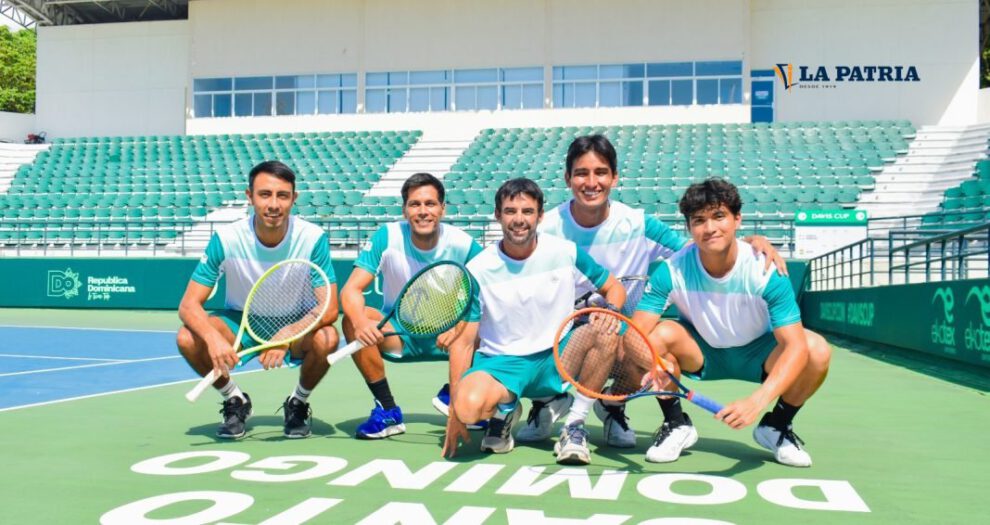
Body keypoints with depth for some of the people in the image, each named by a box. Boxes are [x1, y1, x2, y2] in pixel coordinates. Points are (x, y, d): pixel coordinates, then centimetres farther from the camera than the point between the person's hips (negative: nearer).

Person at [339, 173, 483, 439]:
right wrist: (361, 321, -42)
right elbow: (351, 290, -20)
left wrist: (459, 326, -31)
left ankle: (452, 394, 2)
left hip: (446, 337, 0)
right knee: (351, 321, -28)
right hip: (398, 334, 0)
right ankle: (388, 412, -14)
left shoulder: (464, 245, -15)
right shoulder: (387, 237, -16)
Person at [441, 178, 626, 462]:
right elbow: (463, 342, -6)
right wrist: (454, 414, -10)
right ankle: (504, 410, 4)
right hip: (502, 363, -1)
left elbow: (614, 288, 8)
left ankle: (575, 422, -12)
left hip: (560, 358, 2)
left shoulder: (566, 252, -4)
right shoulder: (478, 270, -8)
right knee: (469, 405, -34)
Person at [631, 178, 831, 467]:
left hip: (756, 355, 0)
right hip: (700, 354, 0)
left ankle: (776, 426, 2)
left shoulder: (766, 270, -26)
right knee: (660, 334, -31)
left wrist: (757, 400, -49)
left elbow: (795, 346, -32)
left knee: (817, 350, -27)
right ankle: (676, 424, -4)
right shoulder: (672, 270, -24)